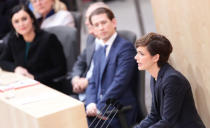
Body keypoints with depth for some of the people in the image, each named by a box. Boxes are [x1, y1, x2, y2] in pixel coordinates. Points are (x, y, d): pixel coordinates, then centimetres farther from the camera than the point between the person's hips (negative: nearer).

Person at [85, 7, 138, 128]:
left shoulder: (126, 47, -7)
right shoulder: (99, 52, 21)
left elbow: (120, 83, -14)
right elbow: (93, 83, 16)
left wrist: (99, 107, -15)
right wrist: (91, 103, -5)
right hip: (100, 108, 7)